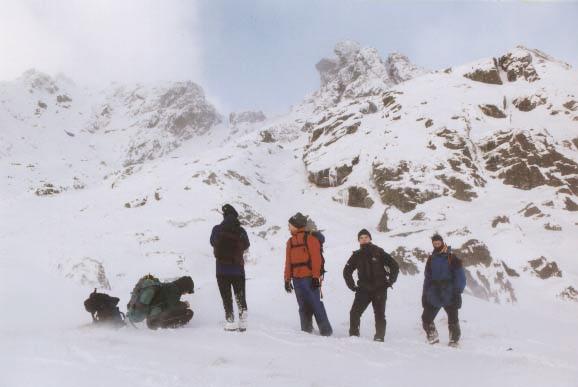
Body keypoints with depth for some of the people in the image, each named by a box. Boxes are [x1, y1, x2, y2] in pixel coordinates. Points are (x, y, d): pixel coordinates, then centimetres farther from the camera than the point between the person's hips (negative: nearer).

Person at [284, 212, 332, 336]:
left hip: (309, 278, -6)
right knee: (303, 307, 8)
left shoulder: (310, 238, -4)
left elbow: (316, 258, -10)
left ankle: (326, 331, 1)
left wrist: (316, 277, -15)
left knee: (316, 304, -6)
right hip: (297, 279, 6)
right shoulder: (290, 241, 16)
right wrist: (287, 279, 13)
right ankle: (306, 330, 14)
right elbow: (288, 262, 17)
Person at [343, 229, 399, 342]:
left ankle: (379, 337, 6)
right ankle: (353, 335, 0)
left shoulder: (379, 252, 0)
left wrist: (390, 282, 0)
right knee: (354, 313, -9)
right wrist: (352, 285, 11)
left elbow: (395, 266, 4)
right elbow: (347, 271, 20)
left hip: (379, 290, -2)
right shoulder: (356, 255, 8)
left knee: (379, 314, -2)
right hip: (363, 290, 2)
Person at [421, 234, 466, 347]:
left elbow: (460, 276, -5)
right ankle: (433, 338, 14)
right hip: (434, 294, 4)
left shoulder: (451, 257, -2)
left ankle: (454, 340, 14)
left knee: (453, 319, 1)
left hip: (449, 294, -4)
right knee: (426, 318, 0)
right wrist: (424, 295, 12)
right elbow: (427, 278, 16)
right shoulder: (431, 259, 12)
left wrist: (458, 290, -13)